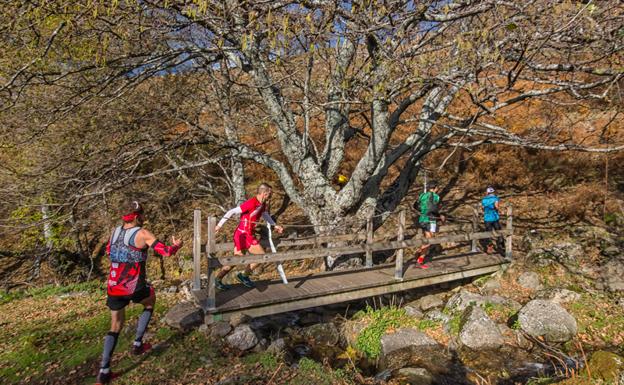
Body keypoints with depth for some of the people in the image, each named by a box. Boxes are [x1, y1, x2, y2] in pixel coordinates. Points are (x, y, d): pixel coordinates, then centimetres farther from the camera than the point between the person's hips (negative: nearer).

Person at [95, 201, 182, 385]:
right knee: (150, 302, 28)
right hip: (134, 287, -5)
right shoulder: (142, 233, -11)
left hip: (113, 288, 5)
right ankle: (137, 344, 24)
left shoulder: (115, 231, 7)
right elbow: (166, 252, -11)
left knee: (115, 325, 19)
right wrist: (177, 245, 8)